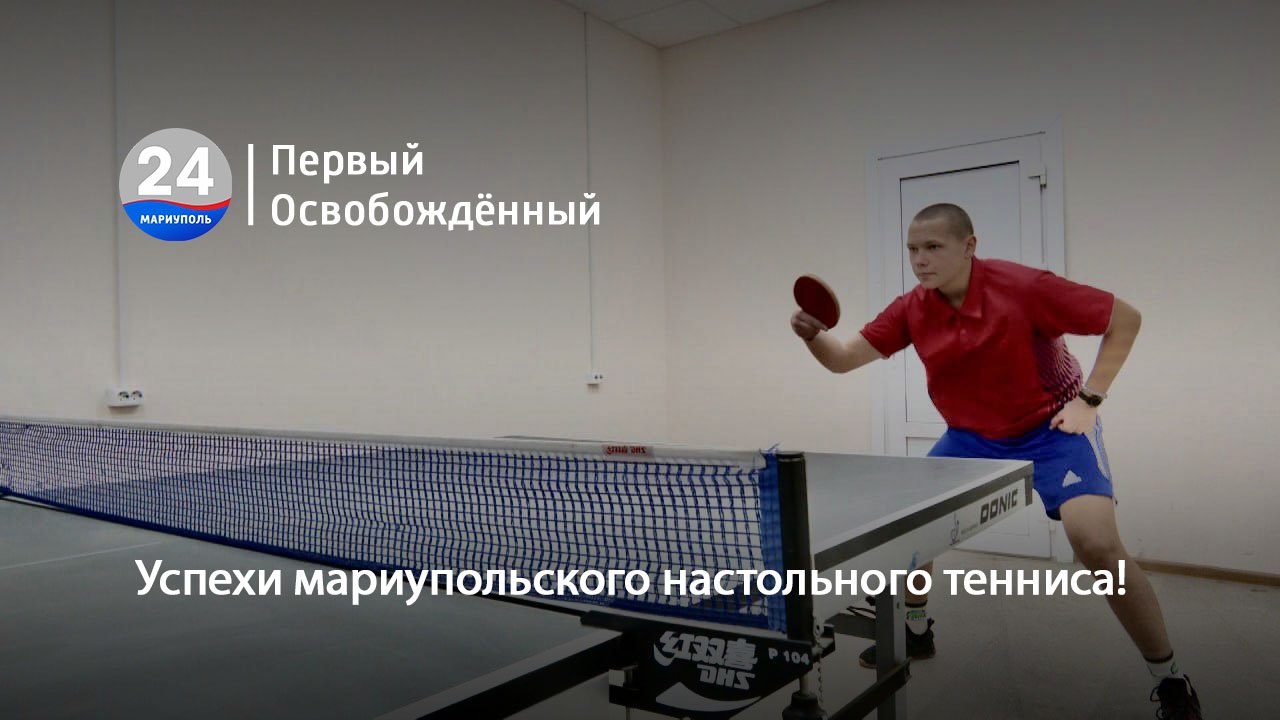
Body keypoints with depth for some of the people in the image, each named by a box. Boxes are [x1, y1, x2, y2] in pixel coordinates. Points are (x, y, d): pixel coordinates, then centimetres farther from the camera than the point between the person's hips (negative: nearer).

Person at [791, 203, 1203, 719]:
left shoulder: (1023, 287, -25)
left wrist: (1089, 399, -19)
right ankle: (917, 632, 29)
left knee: (1097, 545, -23)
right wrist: (813, 335, -31)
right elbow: (843, 359, -8)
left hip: (1052, 428, -5)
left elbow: (1125, 318, -15)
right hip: (972, 437, 5)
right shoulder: (912, 310, -10)